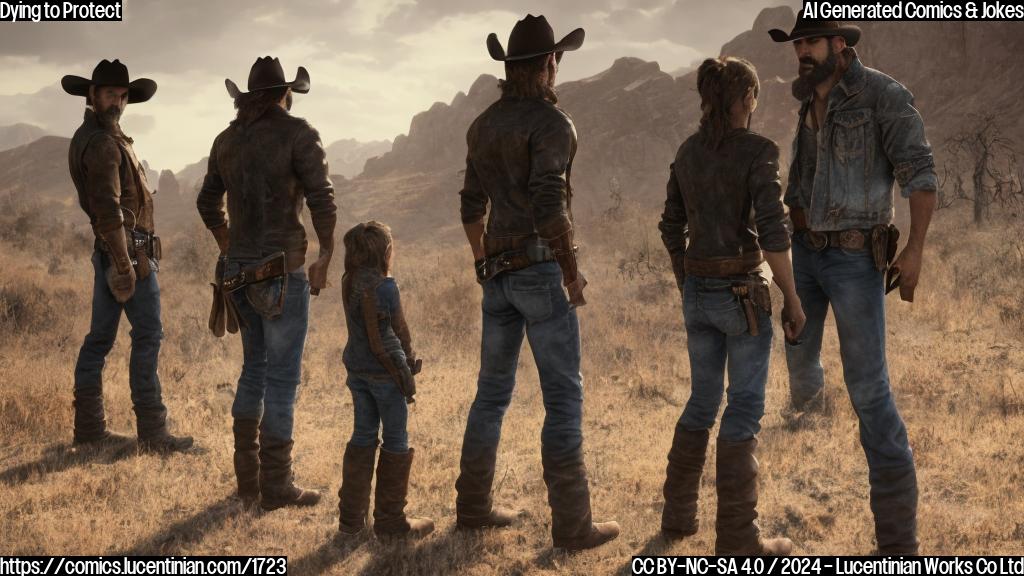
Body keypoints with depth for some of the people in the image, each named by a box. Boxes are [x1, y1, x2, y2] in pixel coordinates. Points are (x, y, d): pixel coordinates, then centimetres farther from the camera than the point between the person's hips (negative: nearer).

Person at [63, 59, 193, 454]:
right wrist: (124, 265, -23)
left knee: (100, 336, 10)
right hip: (128, 250, -10)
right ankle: (152, 432, -7)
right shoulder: (102, 143, -16)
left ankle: (89, 426, 15)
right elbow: (109, 208, -22)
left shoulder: (86, 138, 16)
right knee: (148, 336, -7)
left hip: (108, 251, 10)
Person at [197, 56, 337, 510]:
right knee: (282, 376, -1)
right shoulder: (298, 135, -8)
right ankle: (276, 486, 2)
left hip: (240, 270, 7)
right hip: (283, 272, -7)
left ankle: (247, 478, 20)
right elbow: (322, 201, -15)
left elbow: (208, 204, 20)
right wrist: (326, 258, -6)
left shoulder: (227, 140, 11)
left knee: (255, 367, 17)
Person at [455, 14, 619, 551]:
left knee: (493, 389, 16)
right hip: (541, 268, -8)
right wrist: (572, 271, -11)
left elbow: (472, 207, 18)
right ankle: (572, 524, -3)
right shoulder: (551, 123, -12)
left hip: (498, 274, 8)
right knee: (563, 396, -4)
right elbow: (549, 204, -22)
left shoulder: (483, 125, 12)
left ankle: (473, 504, 22)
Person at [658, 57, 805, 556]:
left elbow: (672, 228, 13)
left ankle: (678, 514, 24)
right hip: (742, 294, -6)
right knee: (745, 409, 0)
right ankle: (735, 540, 2)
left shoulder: (687, 153, 7)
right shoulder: (758, 151, -13)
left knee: (702, 401, 20)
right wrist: (793, 300, -12)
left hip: (698, 291, 7)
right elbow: (773, 232, -20)